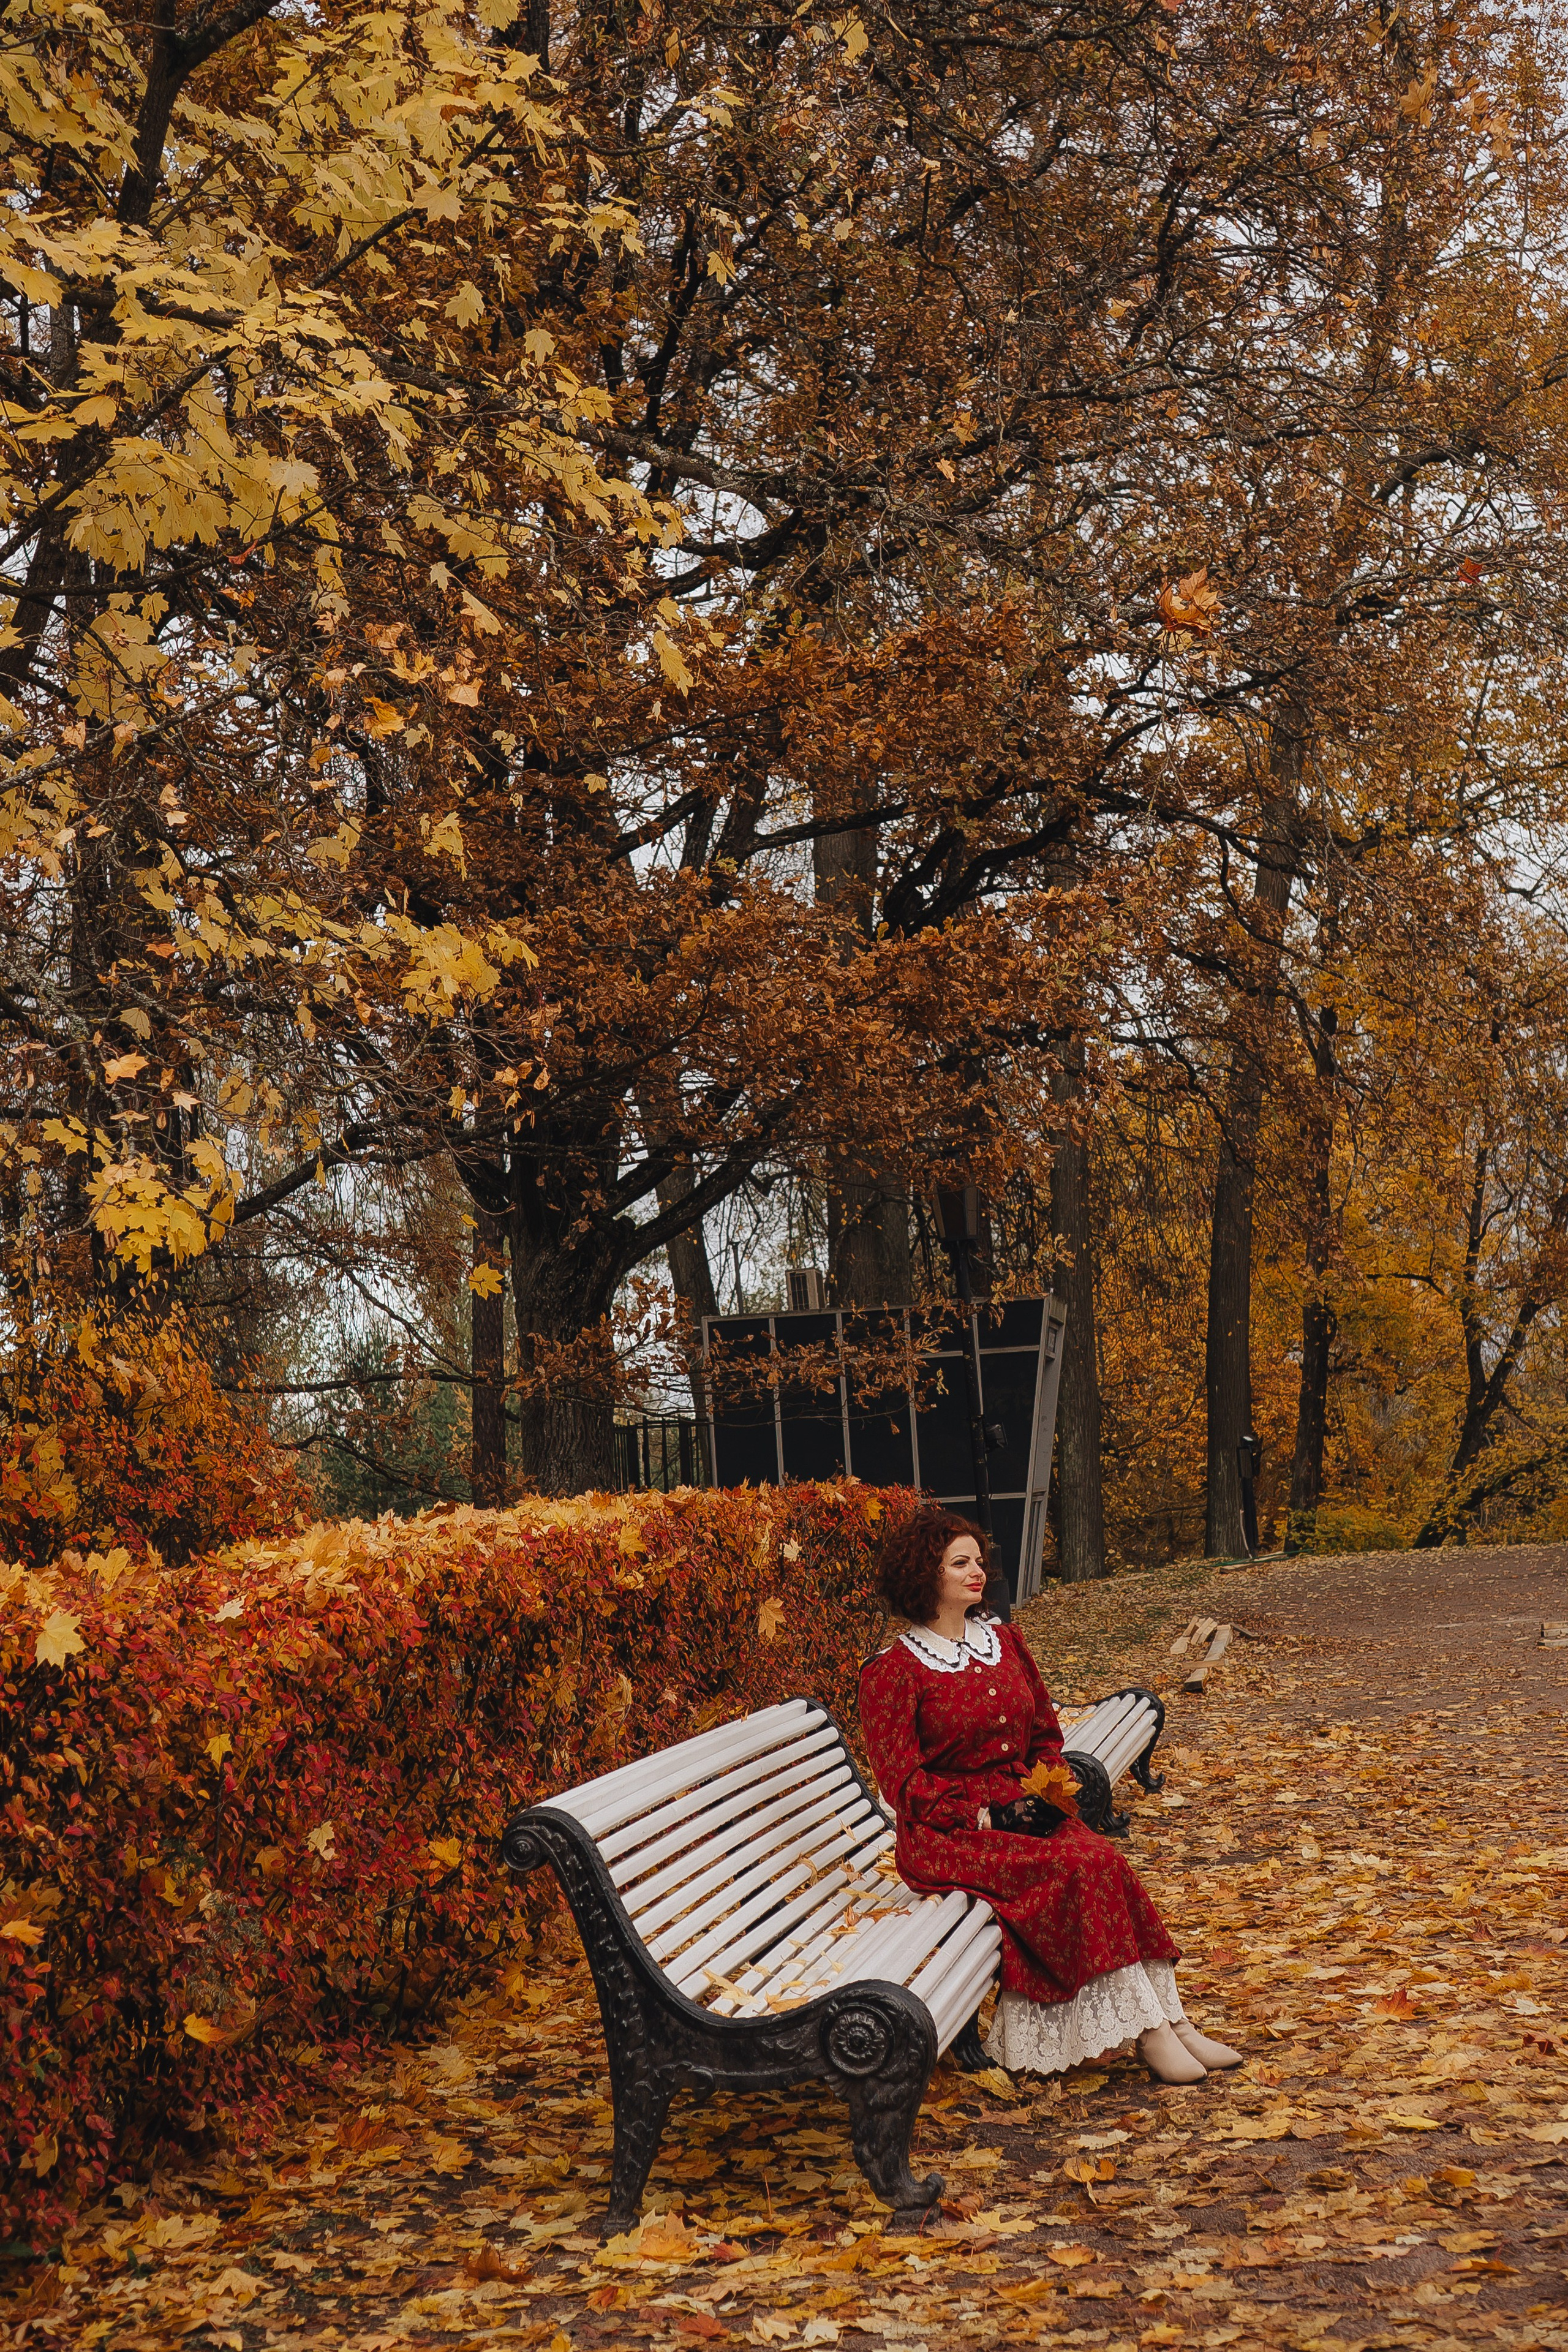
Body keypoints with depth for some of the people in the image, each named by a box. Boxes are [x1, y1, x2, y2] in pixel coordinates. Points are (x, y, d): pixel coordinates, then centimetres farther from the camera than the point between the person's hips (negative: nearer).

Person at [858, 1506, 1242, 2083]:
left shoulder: (1005, 1642, 13)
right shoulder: (892, 1672, -6)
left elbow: (1045, 1734, 21)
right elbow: (904, 1784, -9)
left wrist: (1048, 1790, 1)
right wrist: (981, 1815, -17)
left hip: (1023, 1812, 6)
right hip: (948, 1836, -6)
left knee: (1106, 1866, -25)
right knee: (1085, 1867, -28)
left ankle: (1171, 2021, -24)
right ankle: (1152, 2029, -24)